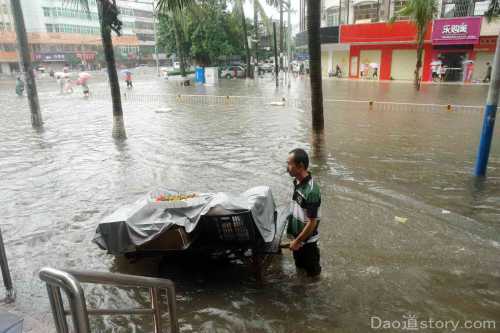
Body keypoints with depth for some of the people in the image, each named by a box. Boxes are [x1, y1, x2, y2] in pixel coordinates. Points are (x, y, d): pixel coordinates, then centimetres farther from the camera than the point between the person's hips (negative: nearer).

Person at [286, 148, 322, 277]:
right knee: (299, 266, 27)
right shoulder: (297, 182, -3)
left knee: (312, 270, 15)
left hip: (307, 240, -8)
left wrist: (297, 241, -17)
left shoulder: (311, 190, -30)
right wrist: (294, 238, 15)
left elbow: (312, 222, -26)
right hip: (297, 236, 8)